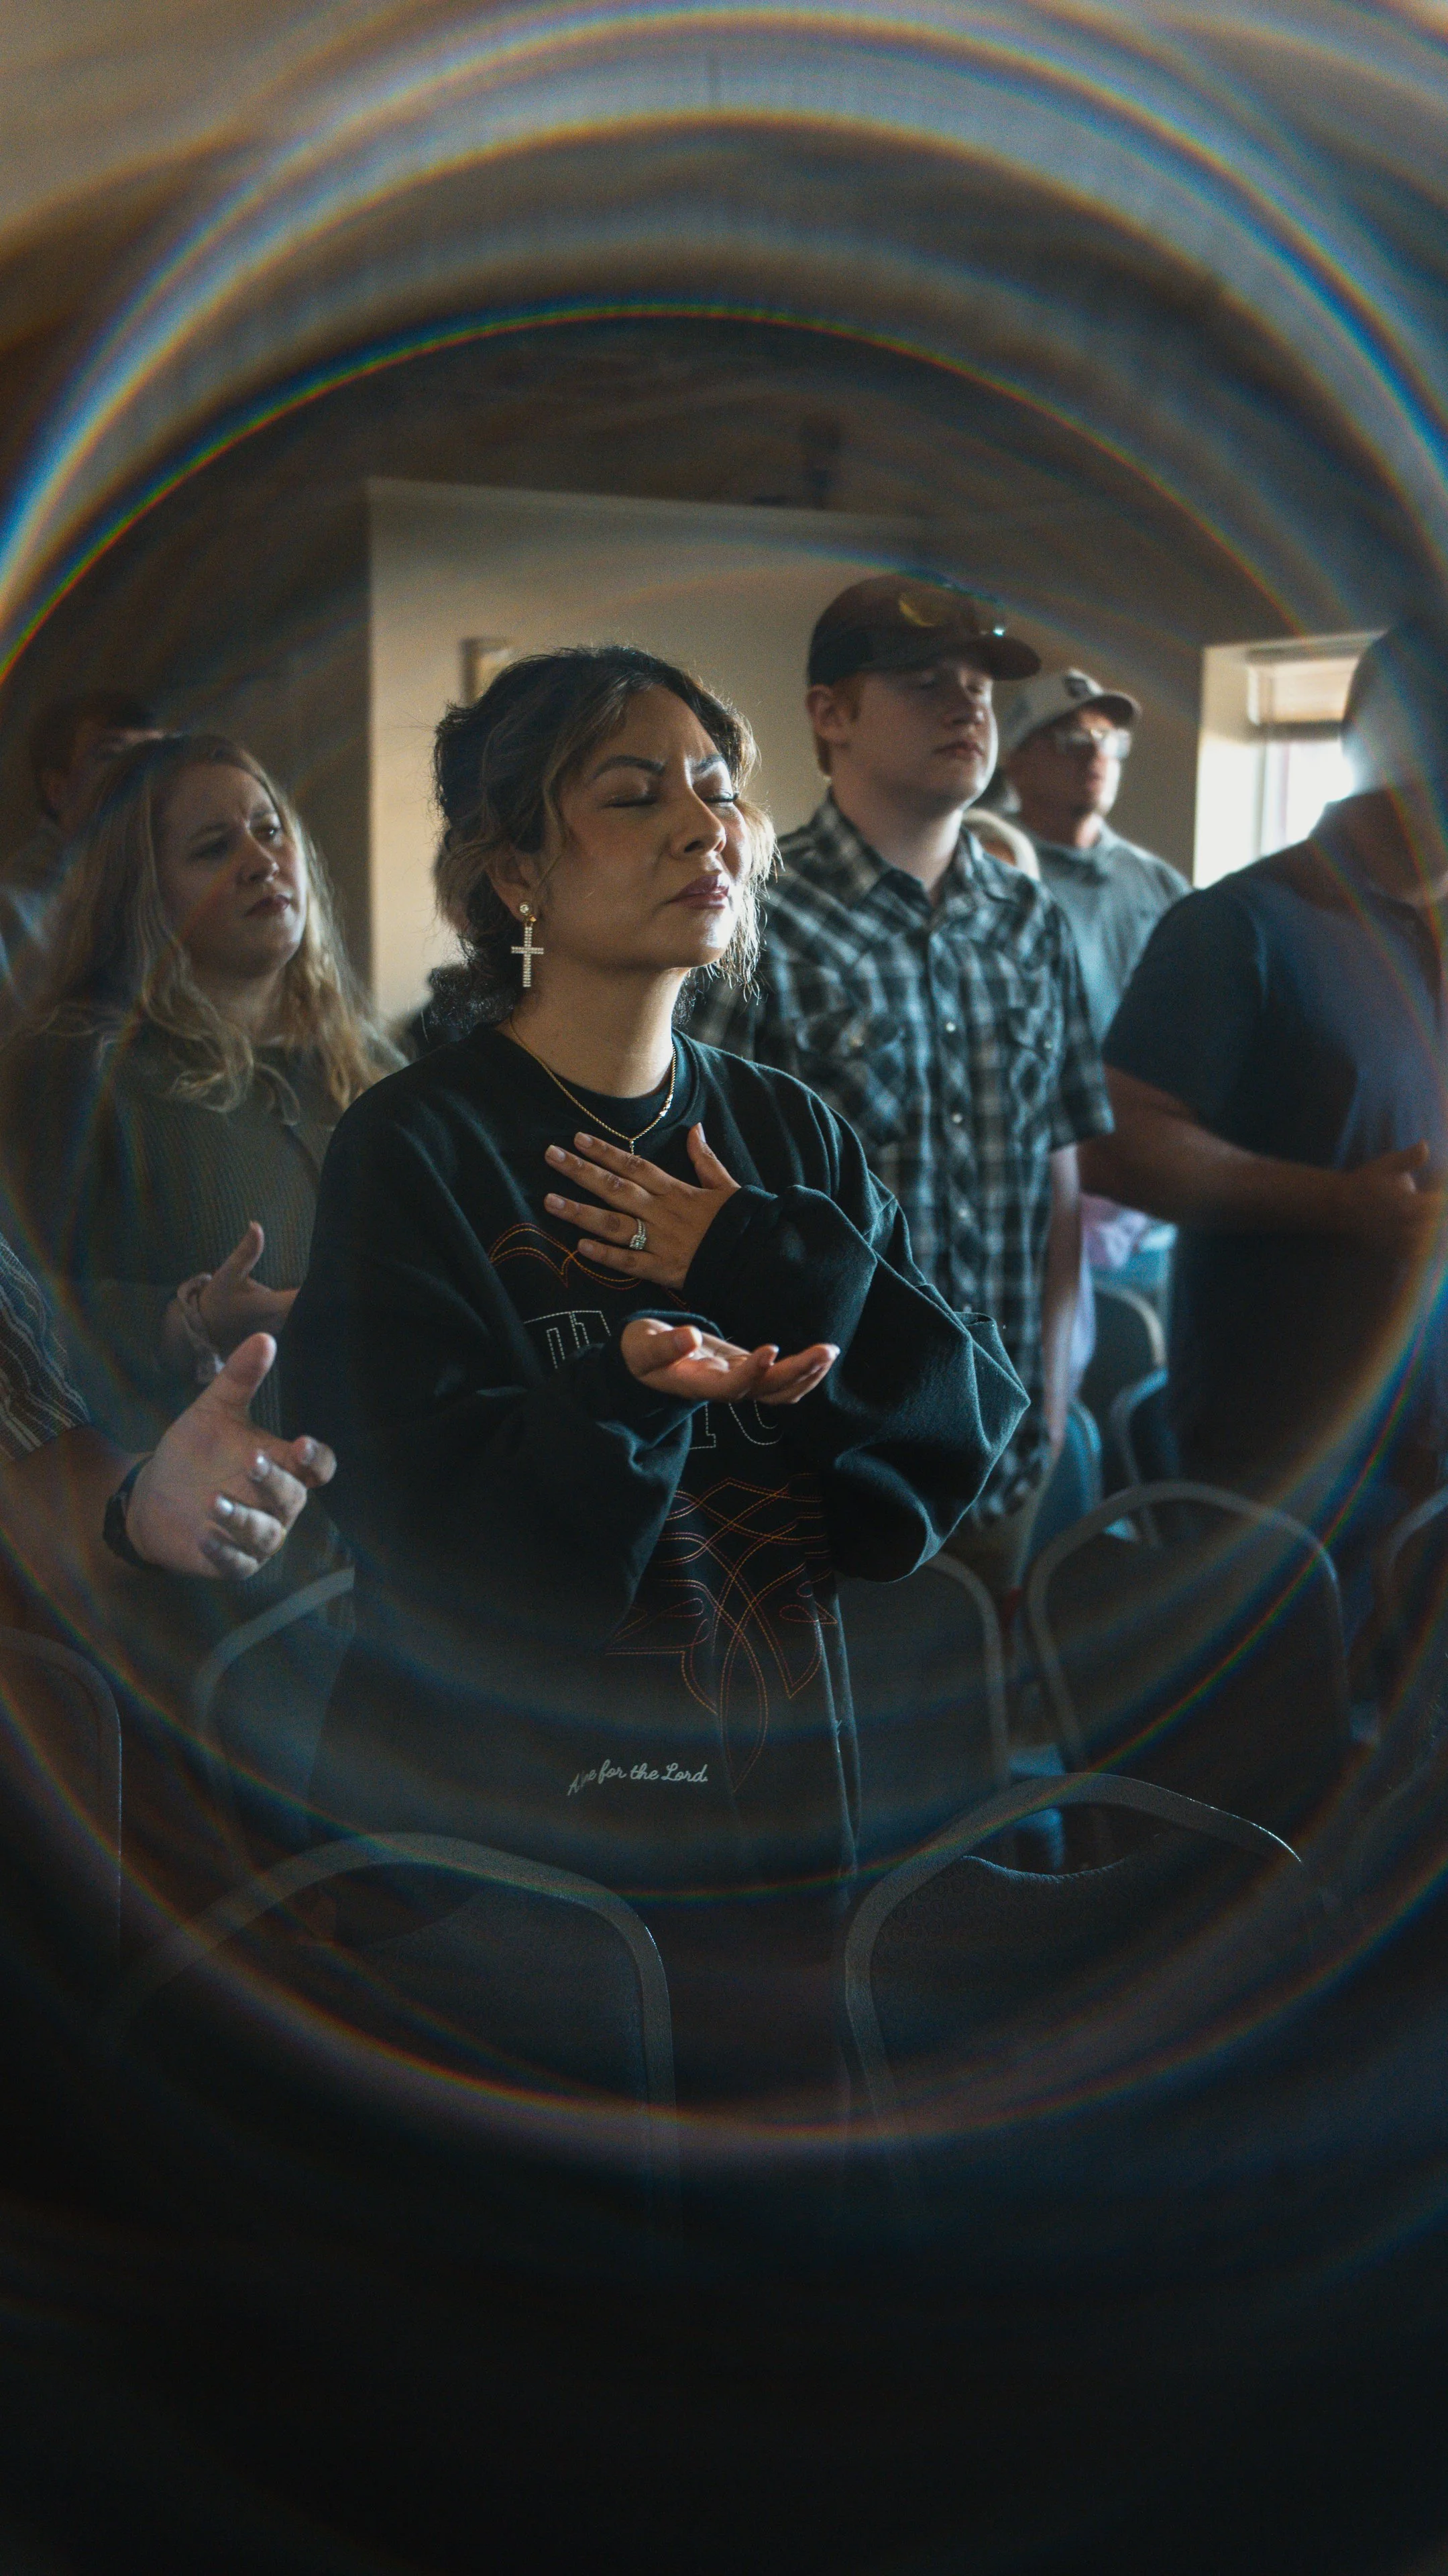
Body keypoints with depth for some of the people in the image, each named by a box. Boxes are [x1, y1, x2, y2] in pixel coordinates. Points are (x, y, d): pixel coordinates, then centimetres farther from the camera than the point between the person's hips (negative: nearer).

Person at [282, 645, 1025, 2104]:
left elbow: (969, 1441, -4)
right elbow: (453, 1573, -18)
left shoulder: (792, 1139, 5)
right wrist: (627, 1396, -35)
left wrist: (786, 1275, -17)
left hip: (780, 1840, 5)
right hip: (496, 1858, -4)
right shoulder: (414, 1151, -12)